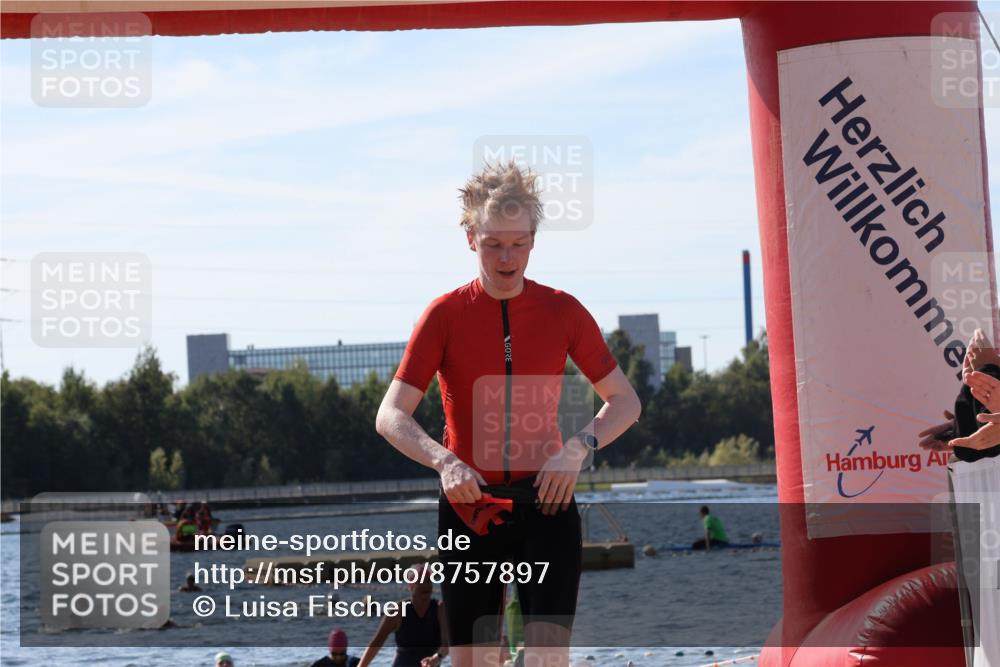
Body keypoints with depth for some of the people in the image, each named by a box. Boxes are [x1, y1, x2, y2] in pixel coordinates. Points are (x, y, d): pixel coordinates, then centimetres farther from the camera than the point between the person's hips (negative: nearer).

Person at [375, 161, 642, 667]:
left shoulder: (562, 311, 1)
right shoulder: (445, 314, -3)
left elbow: (625, 401, 7)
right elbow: (391, 417, -7)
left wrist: (578, 447, -11)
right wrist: (444, 461, -25)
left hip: (545, 503, 0)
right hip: (468, 507, 0)